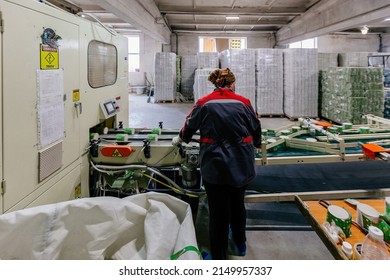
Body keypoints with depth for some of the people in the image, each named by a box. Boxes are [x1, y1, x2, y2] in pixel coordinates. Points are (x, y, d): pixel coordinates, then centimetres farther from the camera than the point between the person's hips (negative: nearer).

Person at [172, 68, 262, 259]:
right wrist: (257, 143, 36)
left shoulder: (203, 103, -1)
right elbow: (256, 129, 14)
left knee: (218, 211, 6)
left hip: (214, 166, -2)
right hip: (241, 165, 2)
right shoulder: (243, 102, 2)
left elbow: (189, 127, 12)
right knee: (238, 204, 23)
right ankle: (240, 244, 44)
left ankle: (219, 257, 14)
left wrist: (181, 138, 35)